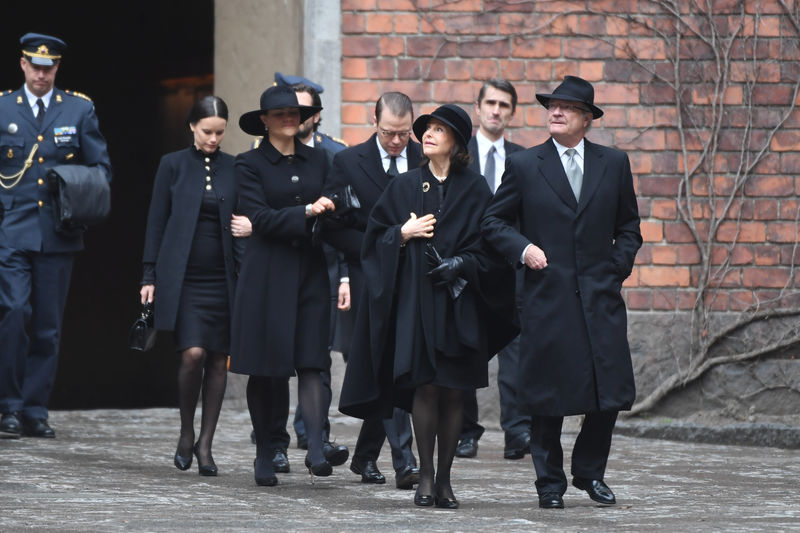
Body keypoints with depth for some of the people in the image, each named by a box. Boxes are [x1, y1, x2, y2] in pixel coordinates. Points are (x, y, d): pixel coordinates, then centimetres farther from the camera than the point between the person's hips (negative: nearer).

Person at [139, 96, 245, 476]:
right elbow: (156, 221, 4)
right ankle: (186, 433, 6)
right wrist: (150, 275, -1)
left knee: (218, 360, 2)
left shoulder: (234, 168, 8)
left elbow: (246, 217, 15)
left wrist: (249, 228, -9)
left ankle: (205, 444, 11)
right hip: (182, 277, -2)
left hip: (223, 278, 2)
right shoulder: (173, 165, 3)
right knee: (193, 354, -15)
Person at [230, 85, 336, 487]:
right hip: (266, 276, -2)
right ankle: (264, 454, 13)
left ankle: (315, 450, -15)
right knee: (265, 368, 2)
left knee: (311, 362, -8)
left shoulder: (317, 161, 12)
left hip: (310, 272, 2)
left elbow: (329, 213, 18)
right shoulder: (250, 164, 0)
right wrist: (305, 213, -19)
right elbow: (260, 218, -10)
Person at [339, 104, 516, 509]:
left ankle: (444, 479, 7)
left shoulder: (474, 190, 6)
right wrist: (404, 234, -7)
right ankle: (426, 475, 0)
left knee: (454, 391, 0)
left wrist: (461, 264, -13)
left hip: (460, 302, 0)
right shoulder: (403, 186, 9)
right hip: (415, 297, 0)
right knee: (425, 386, -8)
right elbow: (376, 237, 11)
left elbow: (487, 245, 3)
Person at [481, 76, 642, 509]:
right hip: (547, 297, -2)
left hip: (600, 295, 2)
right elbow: (493, 221, 8)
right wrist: (523, 248, -8)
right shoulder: (524, 165, 4)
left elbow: (628, 226, 17)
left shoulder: (614, 164, 10)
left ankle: (590, 472, 18)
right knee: (546, 396, -1)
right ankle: (550, 482, 10)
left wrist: (617, 266, 2)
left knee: (610, 392, -1)